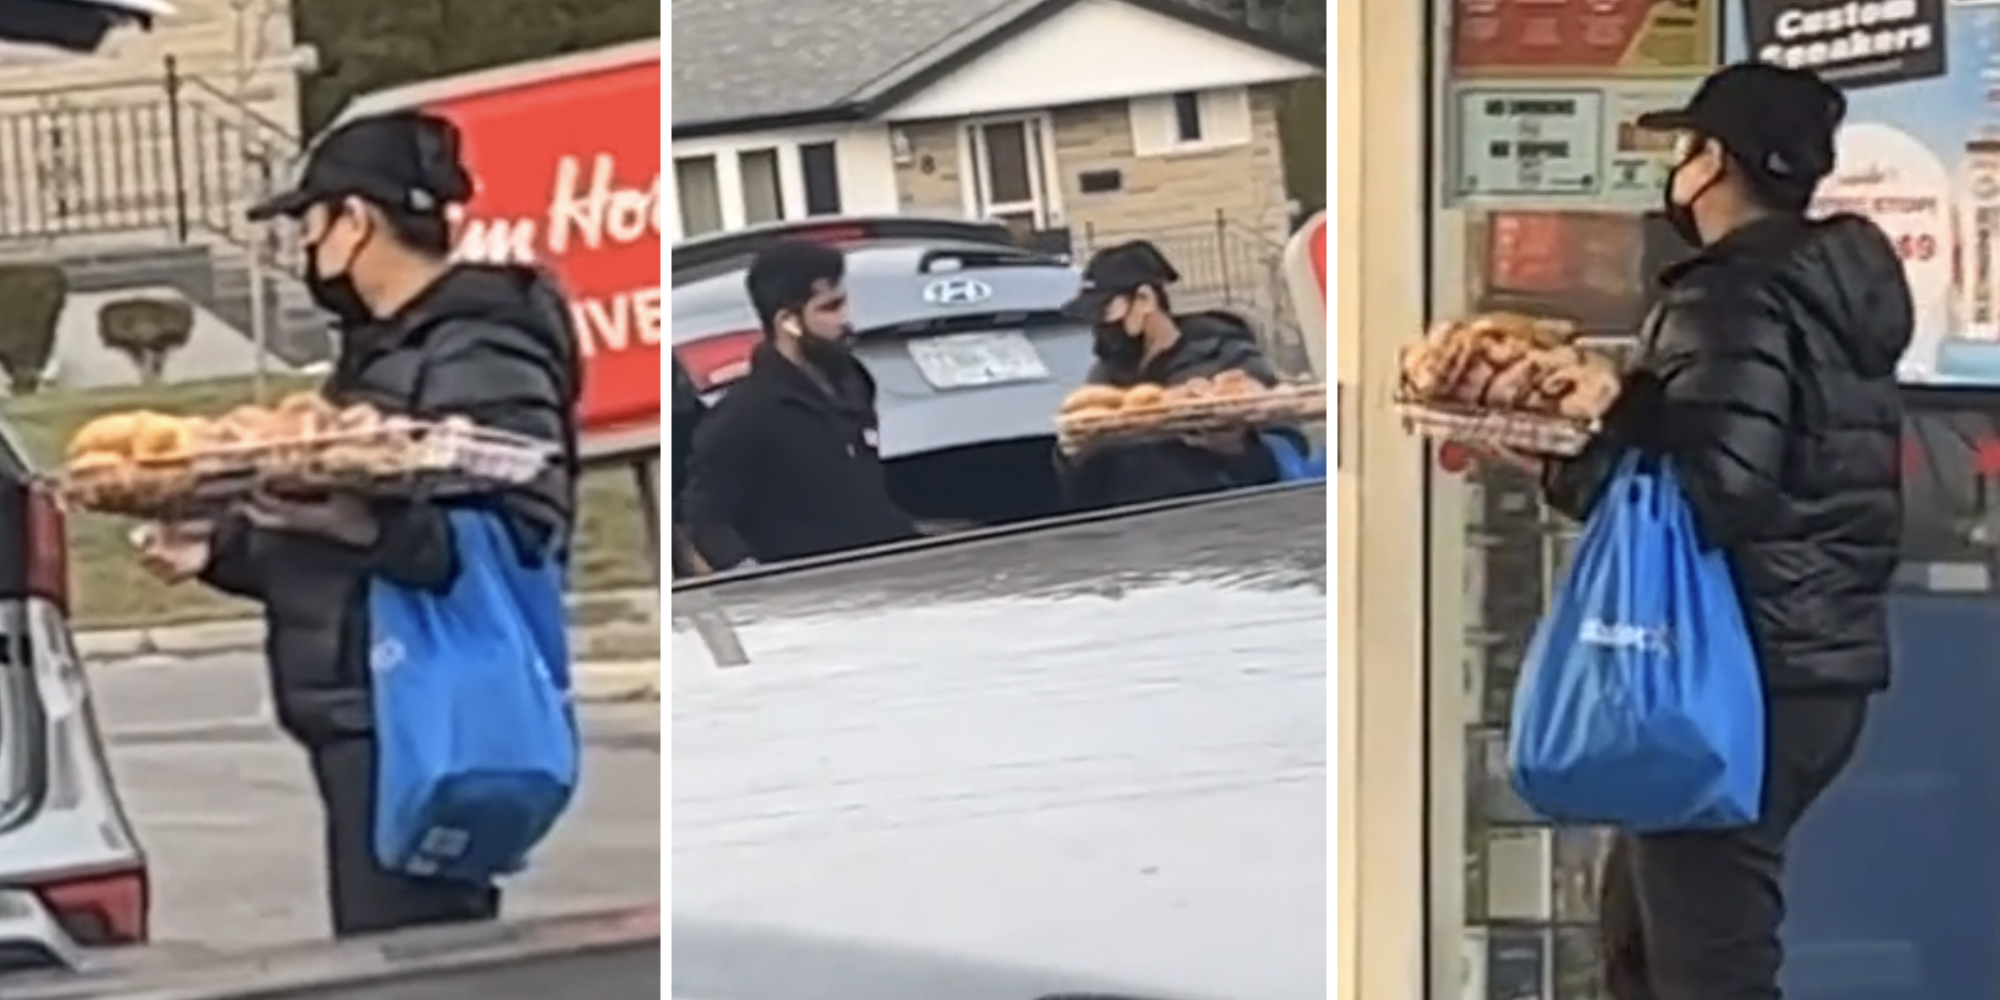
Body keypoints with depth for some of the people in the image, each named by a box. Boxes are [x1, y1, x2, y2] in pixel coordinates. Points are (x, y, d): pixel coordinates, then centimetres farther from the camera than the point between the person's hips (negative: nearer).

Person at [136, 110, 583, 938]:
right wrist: (220, 551, 14)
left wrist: (368, 529, -35)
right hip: (364, 717, 10)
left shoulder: (477, 357, -13)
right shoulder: (383, 349, 19)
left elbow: (527, 539, -25)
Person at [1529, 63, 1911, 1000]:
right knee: (1643, 921, 21)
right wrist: (1616, 418, 13)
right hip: (1815, 658, 10)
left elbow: (1713, 489, -26)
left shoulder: (1736, 299, -15)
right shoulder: (1832, 287, 14)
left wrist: (1567, 472, -12)